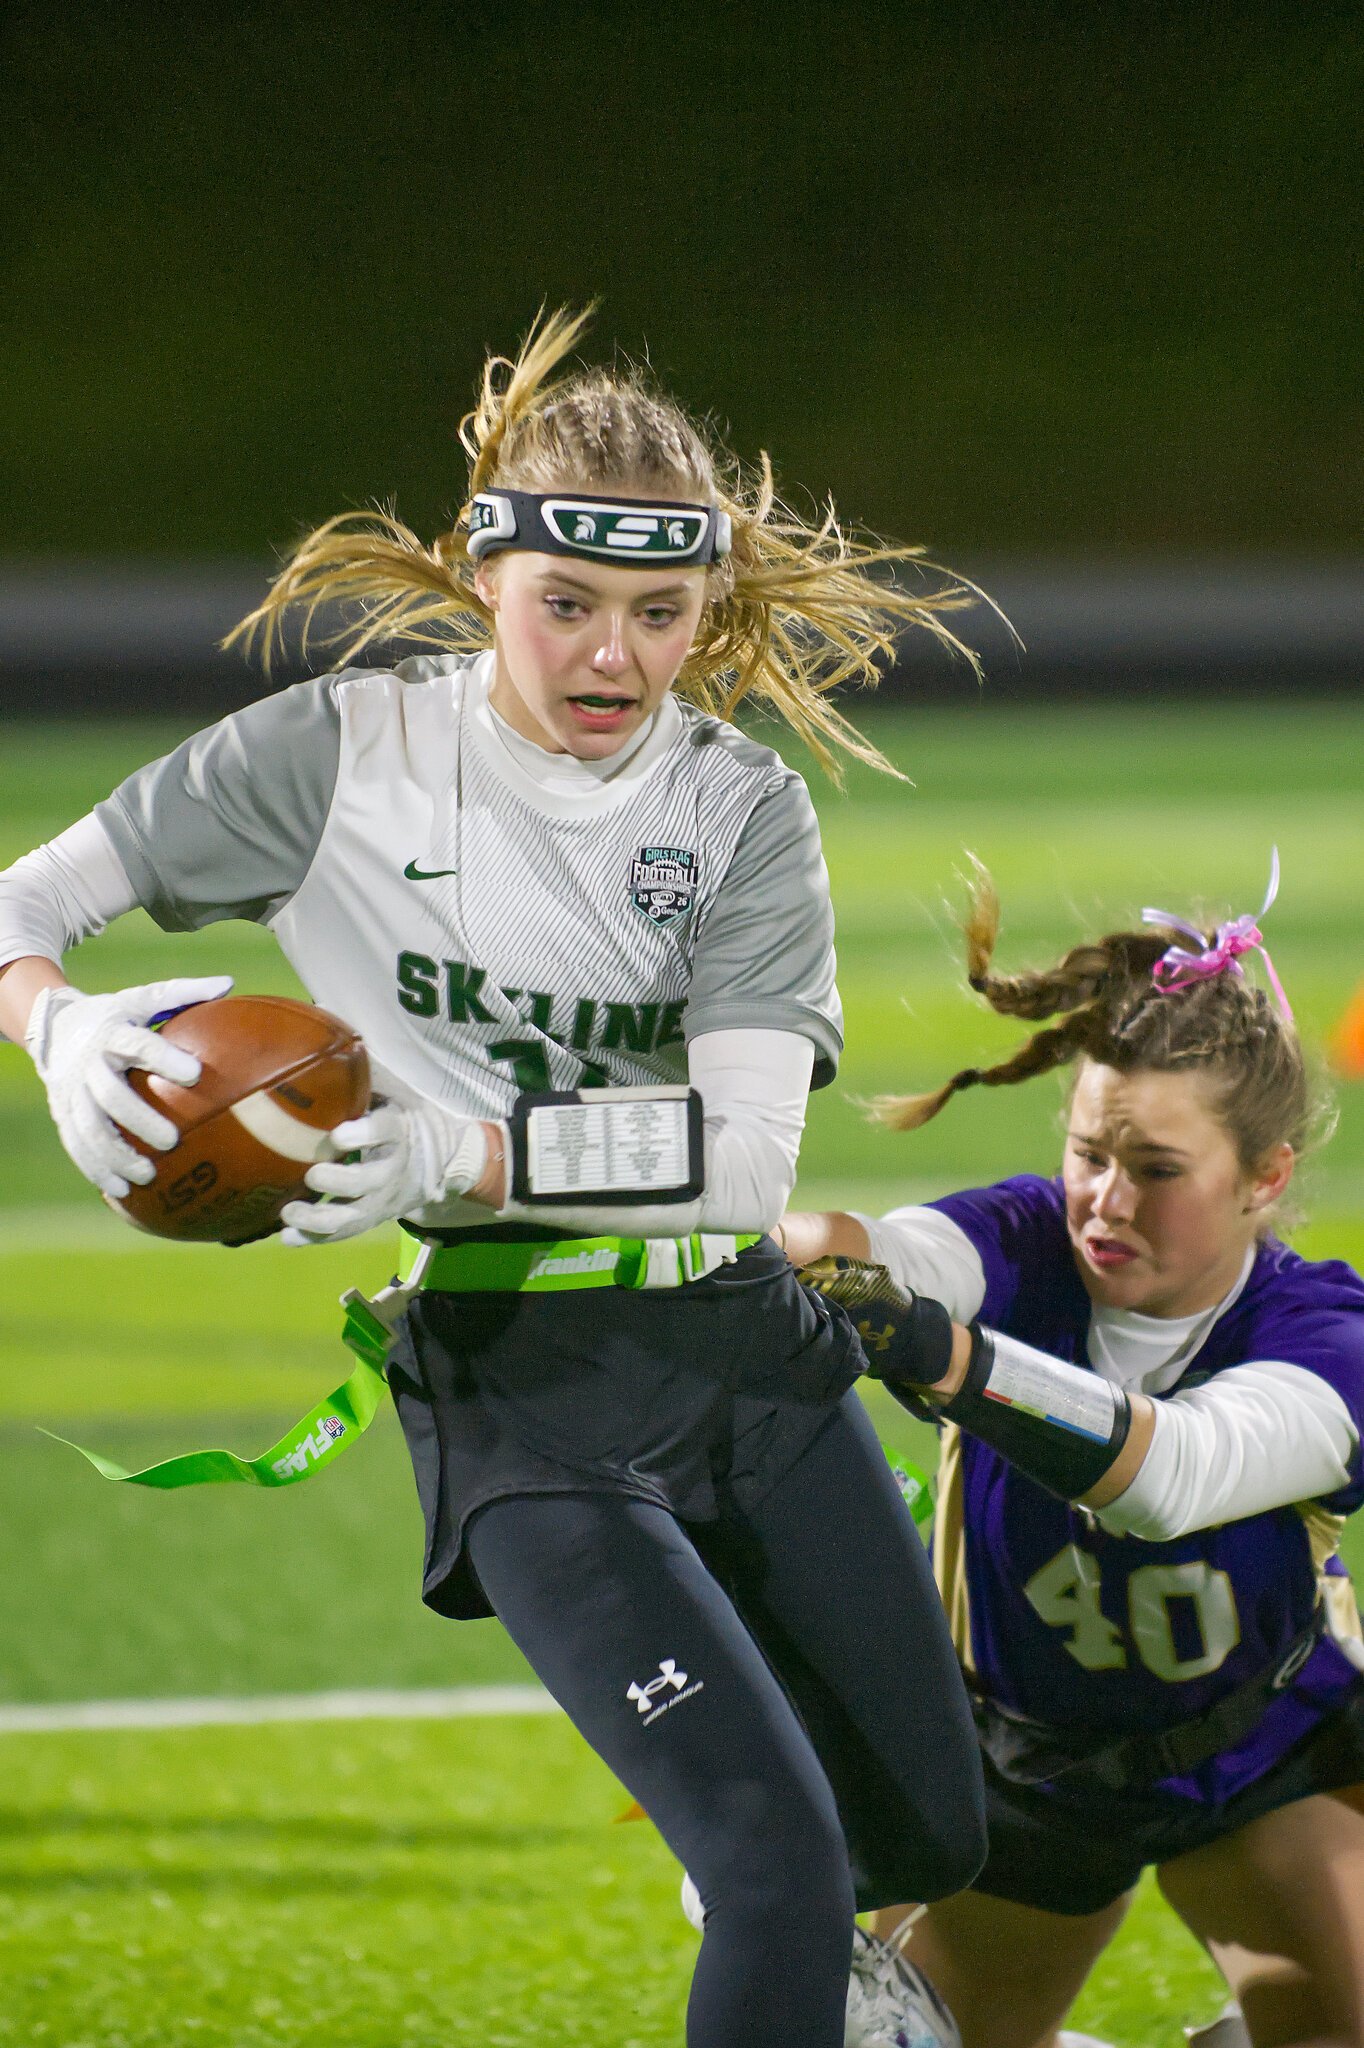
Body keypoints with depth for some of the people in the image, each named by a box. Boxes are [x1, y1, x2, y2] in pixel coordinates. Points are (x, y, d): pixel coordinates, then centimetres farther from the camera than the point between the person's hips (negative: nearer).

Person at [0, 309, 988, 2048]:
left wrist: (464, 1155, -29)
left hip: (749, 1349, 4)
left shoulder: (744, 813, -3)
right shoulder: (343, 755, -7)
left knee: (934, 1842, 17)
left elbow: (744, 1154, -15)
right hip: (519, 1386, -4)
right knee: (782, 1867, -19)